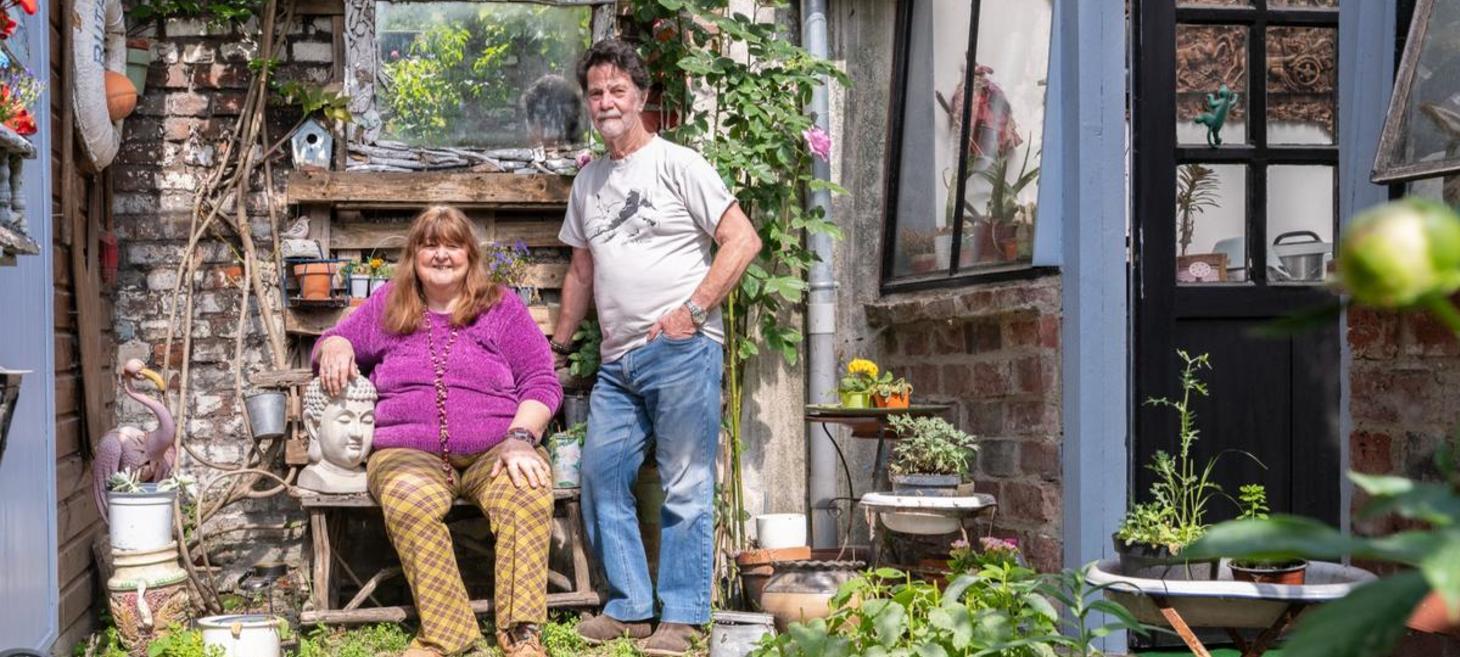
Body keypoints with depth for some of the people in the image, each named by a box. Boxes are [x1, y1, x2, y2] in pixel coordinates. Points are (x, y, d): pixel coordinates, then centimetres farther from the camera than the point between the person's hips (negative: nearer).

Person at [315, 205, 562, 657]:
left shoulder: (501, 306, 13)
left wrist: (520, 438, -12)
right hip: (409, 451, 1)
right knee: (410, 500, -38)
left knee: (527, 493, -37)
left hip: (493, 450, 0)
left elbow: (542, 382, 6)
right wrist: (334, 346, 1)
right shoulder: (386, 306, 19)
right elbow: (334, 341, 27)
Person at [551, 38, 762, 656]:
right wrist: (556, 346, 26)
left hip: (682, 352, -7)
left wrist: (692, 312, -13)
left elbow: (743, 240, -8)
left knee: (686, 489, -3)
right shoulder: (587, 181, 18)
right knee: (601, 476, 4)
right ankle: (629, 607, 15)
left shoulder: (677, 164, -3)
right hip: (617, 361, 7)